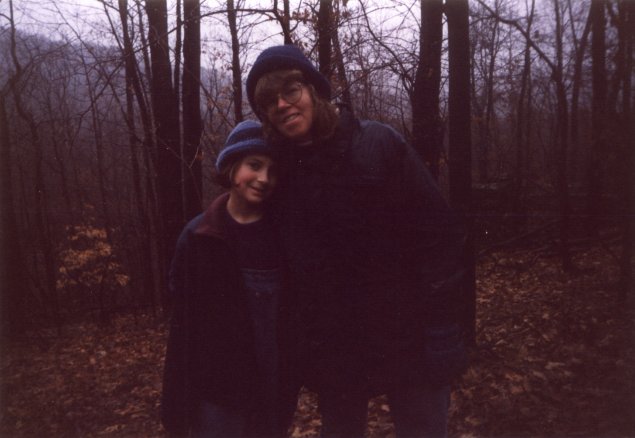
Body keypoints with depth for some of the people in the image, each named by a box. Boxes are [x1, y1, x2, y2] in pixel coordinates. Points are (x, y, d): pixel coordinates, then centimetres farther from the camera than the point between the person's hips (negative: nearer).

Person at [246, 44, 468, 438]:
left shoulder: (379, 144, -10)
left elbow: (438, 237, -13)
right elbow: (284, 267, 6)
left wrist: (442, 339, -16)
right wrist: (305, 348, 2)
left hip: (407, 343, -3)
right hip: (332, 353, 4)